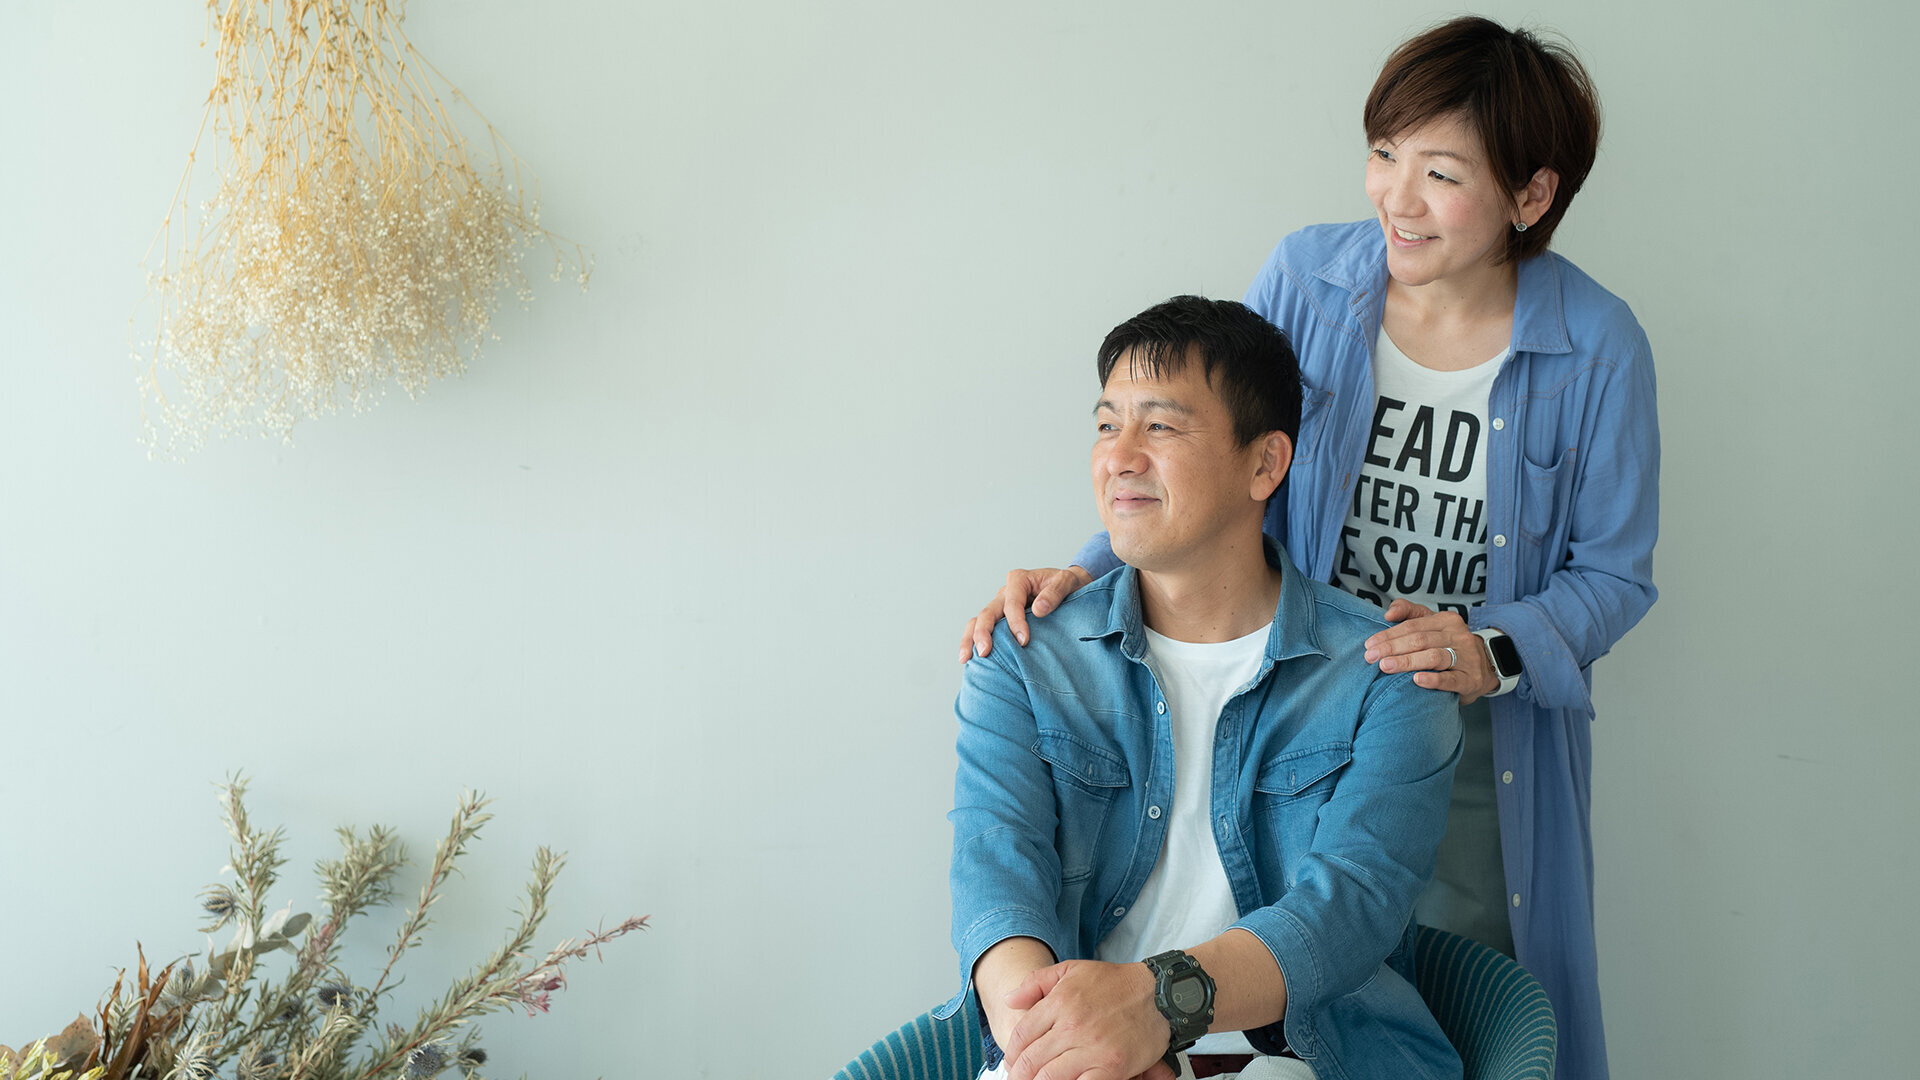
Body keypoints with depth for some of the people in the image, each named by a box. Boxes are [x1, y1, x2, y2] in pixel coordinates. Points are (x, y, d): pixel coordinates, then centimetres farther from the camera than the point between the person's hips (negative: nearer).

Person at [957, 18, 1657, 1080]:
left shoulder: (1599, 348, -12)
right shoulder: (1304, 277, -8)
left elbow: (1612, 571, -4)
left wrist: (1492, 651, -23)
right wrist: (1089, 571, -18)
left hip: (1489, 743, -1)